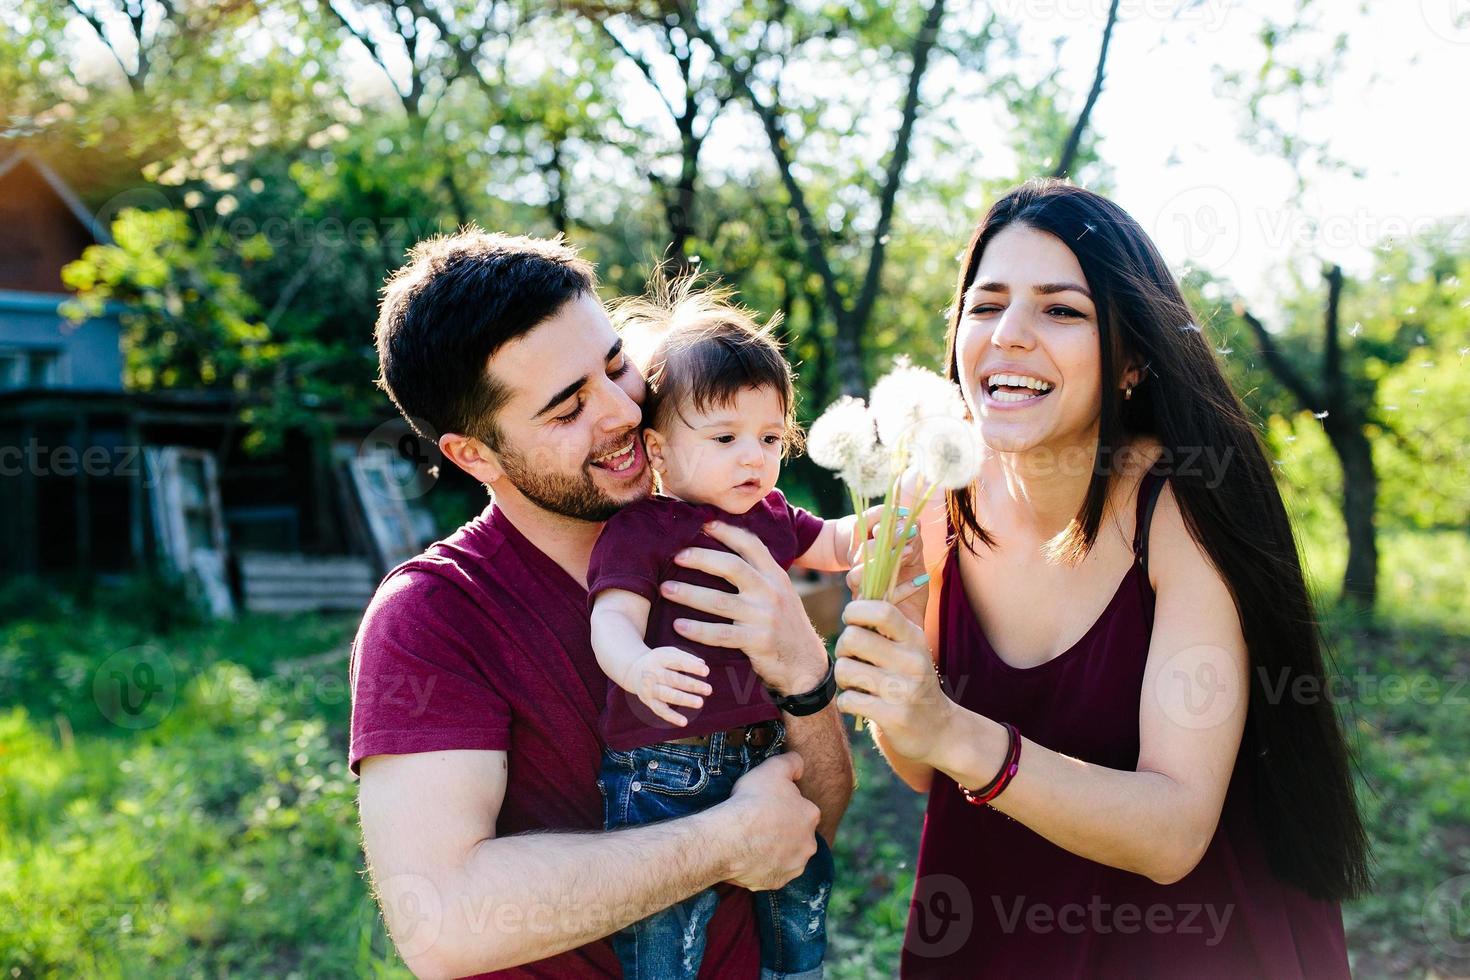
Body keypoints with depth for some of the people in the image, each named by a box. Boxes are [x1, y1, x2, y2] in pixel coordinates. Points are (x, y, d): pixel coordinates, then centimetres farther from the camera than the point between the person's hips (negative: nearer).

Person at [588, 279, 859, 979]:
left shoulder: (771, 515, 12)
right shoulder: (640, 530, -11)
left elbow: (835, 546, 28)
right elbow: (614, 619, -23)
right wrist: (638, 666, -46)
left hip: (764, 748, 7)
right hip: (667, 760, -7)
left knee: (804, 889, 20)